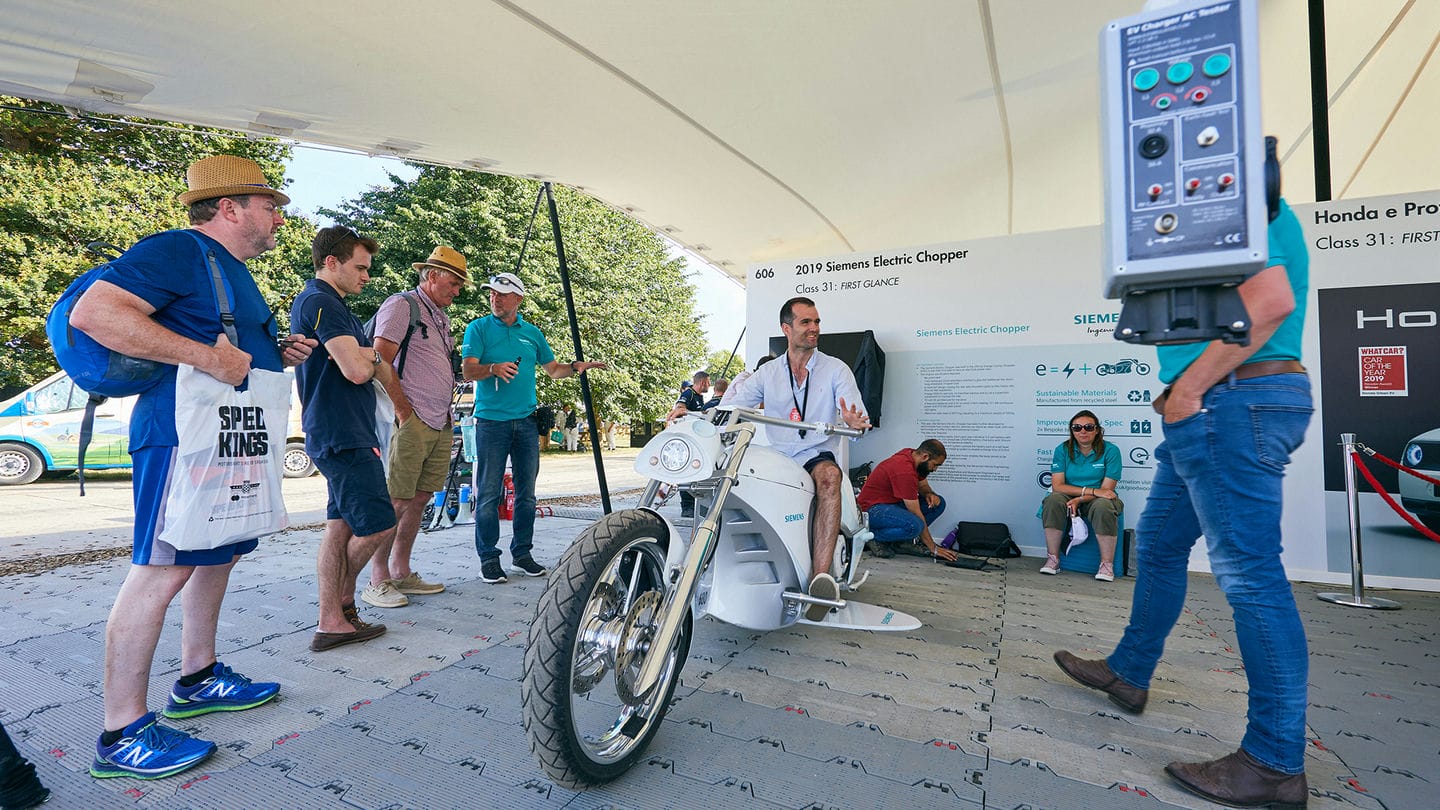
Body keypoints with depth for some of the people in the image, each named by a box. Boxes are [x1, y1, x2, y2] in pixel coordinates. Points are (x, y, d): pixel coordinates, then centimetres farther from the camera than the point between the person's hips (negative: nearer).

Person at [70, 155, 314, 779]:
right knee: (162, 570, -7)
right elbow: (92, 312, -22)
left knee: (218, 557, 15)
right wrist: (208, 356, -27)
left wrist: (280, 354, 11)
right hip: (182, 435, -10)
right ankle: (121, 734, 2)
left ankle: (196, 680, 29)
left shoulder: (236, 272, 21)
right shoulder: (178, 250, -10)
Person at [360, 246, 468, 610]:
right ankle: (377, 581, 5)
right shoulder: (401, 305, -5)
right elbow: (380, 361, -13)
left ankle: (401, 573, 19)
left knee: (419, 499, 10)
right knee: (396, 501, -5)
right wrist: (404, 410, -14)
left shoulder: (440, 316, 21)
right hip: (411, 421, -8)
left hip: (441, 424, 8)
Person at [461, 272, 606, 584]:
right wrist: (494, 368, -27)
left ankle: (522, 552, 20)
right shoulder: (479, 328, 3)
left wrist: (576, 367, 0)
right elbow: (468, 371, -6)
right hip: (491, 420, -3)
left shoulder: (532, 332, 14)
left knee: (526, 492, 8)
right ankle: (489, 558, 9)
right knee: (489, 493, -2)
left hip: (526, 421, 4)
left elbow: (553, 369, 20)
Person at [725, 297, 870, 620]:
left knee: (829, 475, -37)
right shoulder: (768, 372, 13)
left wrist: (854, 422, -29)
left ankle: (821, 575, -45)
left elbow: (857, 417, -3)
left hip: (817, 456, -2)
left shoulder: (836, 369, 7)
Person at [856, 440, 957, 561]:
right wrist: (933, 548, -17)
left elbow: (923, 485, 18)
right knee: (914, 525, -36)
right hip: (873, 509, -10)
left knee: (938, 503, 0)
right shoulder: (904, 471, -28)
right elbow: (916, 514, -23)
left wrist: (929, 493, -8)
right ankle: (875, 536, -9)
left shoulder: (913, 455, -1)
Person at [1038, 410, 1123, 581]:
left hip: (1096, 501, -1)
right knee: (1053, 500, -31)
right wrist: (1092, 490, -22)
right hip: (1069, 497, 1)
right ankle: (1053, 559, -23)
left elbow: (1106, 489, -10)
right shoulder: (1063, 450, -2)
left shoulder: (1110, 450, -6)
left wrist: (1080, 499, -26)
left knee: (1103, 506, -36)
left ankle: (1107, 564, -23)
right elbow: (1057, 485, -11)